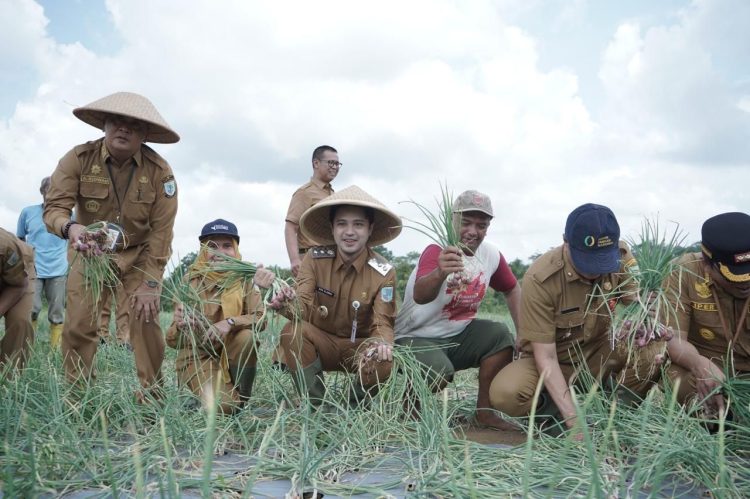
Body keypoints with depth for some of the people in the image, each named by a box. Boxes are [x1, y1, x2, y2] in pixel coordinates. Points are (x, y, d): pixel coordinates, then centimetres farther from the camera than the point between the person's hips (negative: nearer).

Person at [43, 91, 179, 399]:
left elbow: (161, 231, -15)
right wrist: (69, 227, -44)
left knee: (146, 320, -10)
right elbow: (54, 207, -18)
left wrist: (150, 283, -17)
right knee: (78, 325, -7)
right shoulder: (79, 158, -15)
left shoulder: (159, 170, -17)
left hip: (139, 255, -1)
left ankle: (152, 393, 7)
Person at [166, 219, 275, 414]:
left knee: (246, 336, -30)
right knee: (222, 406, -26)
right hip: (197, 355, -2)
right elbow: (173, 341, -10)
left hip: (231, 354, 2)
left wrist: (230, 322, -34)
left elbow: (260, 318, -17)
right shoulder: (190, 282, -9)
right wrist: (179, 326, -33)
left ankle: (242, 397, -8)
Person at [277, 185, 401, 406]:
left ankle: (354, 407, 0)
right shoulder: (315, 258, -11)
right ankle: (316, 405, -12)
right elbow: (303, 307, -20)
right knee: (293, 331, -30)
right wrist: (288, 304, -46)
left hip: (361, 346, 0)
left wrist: (382, 343, -42)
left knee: (382, 361, -33)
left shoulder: (384, 272, -12)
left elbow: (383, 322, -17)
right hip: (322, 342, 1)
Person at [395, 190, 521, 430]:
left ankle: (484, 411, 0)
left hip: (458, 337, 6)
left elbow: (512, 290, 13)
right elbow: (419, 296, -41)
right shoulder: (437, 251, -23)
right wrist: (440, 273, -62)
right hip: (416, 337, -6)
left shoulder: (491, 254, -4)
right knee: (440, 371, -32)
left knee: (502, 336, -14)